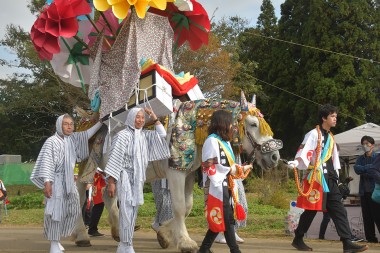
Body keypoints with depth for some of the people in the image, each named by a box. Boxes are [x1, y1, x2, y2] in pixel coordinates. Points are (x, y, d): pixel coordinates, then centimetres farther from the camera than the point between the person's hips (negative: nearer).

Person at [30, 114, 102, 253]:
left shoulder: (73, 138, 9)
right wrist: (47, 182, -22)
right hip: (56, 181, -7)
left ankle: (56, 238, 19)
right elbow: (46, 163, -14)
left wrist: (101, 121, 25)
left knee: (73, 211, 7)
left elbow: (87, 134, 25)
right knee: (56, 211, -7)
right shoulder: (52, 141, -10)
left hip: (69, 181, 8)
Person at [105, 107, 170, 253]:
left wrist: (154, 117, 6)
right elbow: (114, 159, -10)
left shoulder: (144, 135, 9)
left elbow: (162, 134, 15)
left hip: (138, 179, 7)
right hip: (125, 177, -7)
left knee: (133, 212, 8)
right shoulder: (123, 135, -9)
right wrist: (111, 182, -14)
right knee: (127, 212, -12)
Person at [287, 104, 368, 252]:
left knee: (339, 210, -2)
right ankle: (298, 240, 15)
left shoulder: (330, 137, 19)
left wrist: (336, 175, 17)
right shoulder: (314, 134, -5)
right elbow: (304, 150, -19)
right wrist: (296, 162, -35)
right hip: (317, 177, -7)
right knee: (311, 210, -1)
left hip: (330, 178, 8)